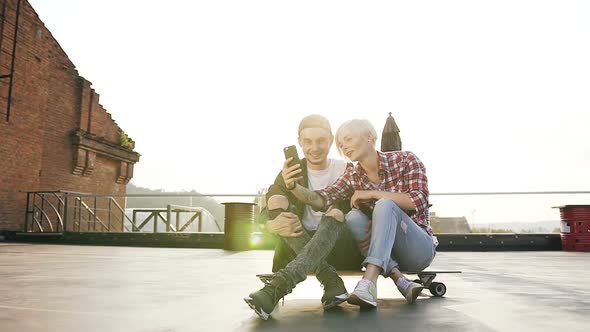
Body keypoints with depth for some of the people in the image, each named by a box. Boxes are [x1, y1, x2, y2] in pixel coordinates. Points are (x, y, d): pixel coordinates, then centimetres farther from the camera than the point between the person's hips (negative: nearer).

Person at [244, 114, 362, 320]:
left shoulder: (346, 170, 3)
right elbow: (265, 215, -8)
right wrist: (272, 225, -32)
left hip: (342, 245, -1)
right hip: (300, 245, 2)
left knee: (336, 214, -32)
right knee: (276, 201, -22)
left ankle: (277, 287, -47)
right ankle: (331, 282, -33)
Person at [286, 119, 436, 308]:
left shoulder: (405, 160, -6)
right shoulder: (352, 177, 3)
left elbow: (419, 200, -19)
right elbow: (322, 199, -12)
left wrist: (372, 193, -18)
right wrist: (294, 186, -31)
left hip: (420, 249, -3)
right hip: (386, 253, 3)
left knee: (385, 205, -29)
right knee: (353, 217, -24)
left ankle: (369, 283, -41)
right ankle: (401, 281, -26)